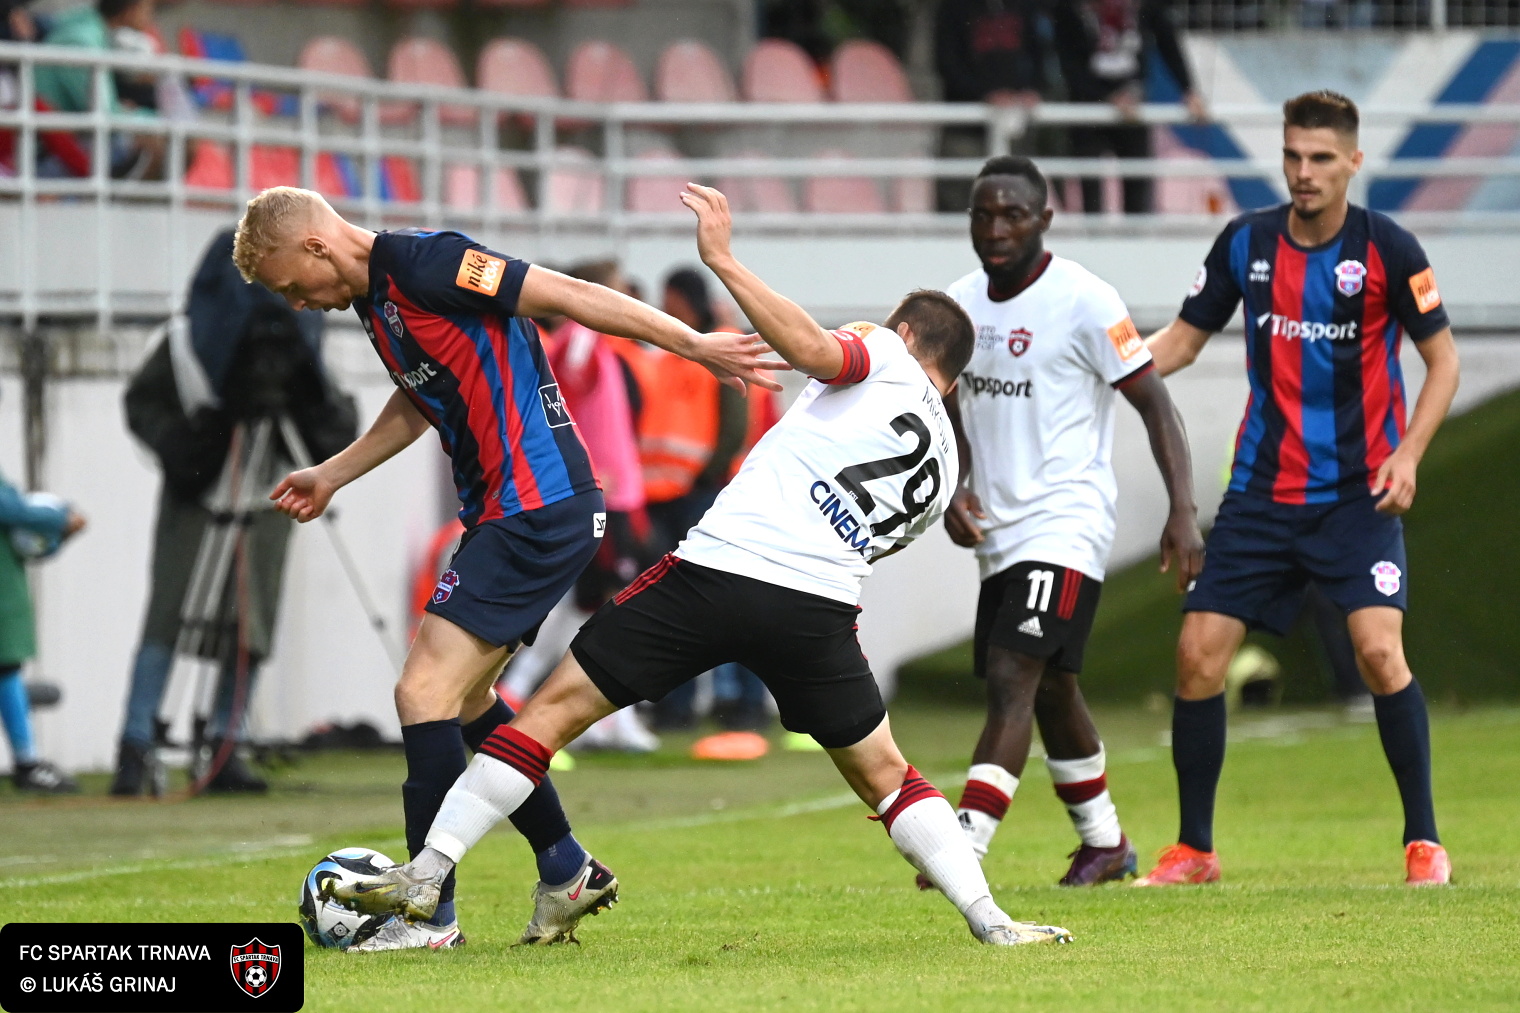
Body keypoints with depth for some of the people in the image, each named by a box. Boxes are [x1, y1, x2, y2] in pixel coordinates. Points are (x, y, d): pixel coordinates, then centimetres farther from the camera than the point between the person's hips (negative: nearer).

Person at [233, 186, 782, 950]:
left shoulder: (419, 263, -17)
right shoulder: (375, 296, 13)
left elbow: (567, 296, -18)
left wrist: (695, 345, -18)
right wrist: (331, 476, 33)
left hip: (538, 508, -10)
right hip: (504, 513, 10)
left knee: (426, 691, -12)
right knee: (463, 697, 19)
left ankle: (431, 914, -9)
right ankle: (566, 872, 29)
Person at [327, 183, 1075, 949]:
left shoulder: (886, 357, 9)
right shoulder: (942, 470, 24)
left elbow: (814, 350, -13)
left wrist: (723, 259, -14)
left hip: (719, 567, -4)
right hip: (821, 610, 4)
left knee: (556, 707, 4)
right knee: (884, 777, 19)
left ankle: (426, 872, -1)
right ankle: (989, 920, 3)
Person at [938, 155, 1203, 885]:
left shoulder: (1084, 302, -12)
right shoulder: (960, 303, 8)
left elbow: (1153, 403, -10)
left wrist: (1183, 510, -18)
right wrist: (953, 491, 3)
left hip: (1065, 524, -8)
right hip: (998, 534, 8)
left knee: (1012, 680, -19)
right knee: (1049, 690, 17)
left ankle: (963, 851, -26)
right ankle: (1105, 844, 33)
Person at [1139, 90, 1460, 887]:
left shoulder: (1387, 249, -8)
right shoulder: (1245, 244, 2)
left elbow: (1443, 359, -1)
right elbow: (1182, 341, 11)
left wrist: (1407, 454, -14)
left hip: (1358, 494, -4)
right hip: (1263, 488, 4)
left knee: (1379, 649, -20)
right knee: (1198, 653, -3)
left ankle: (1423, 841, -5)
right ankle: (1193, 849, 11)